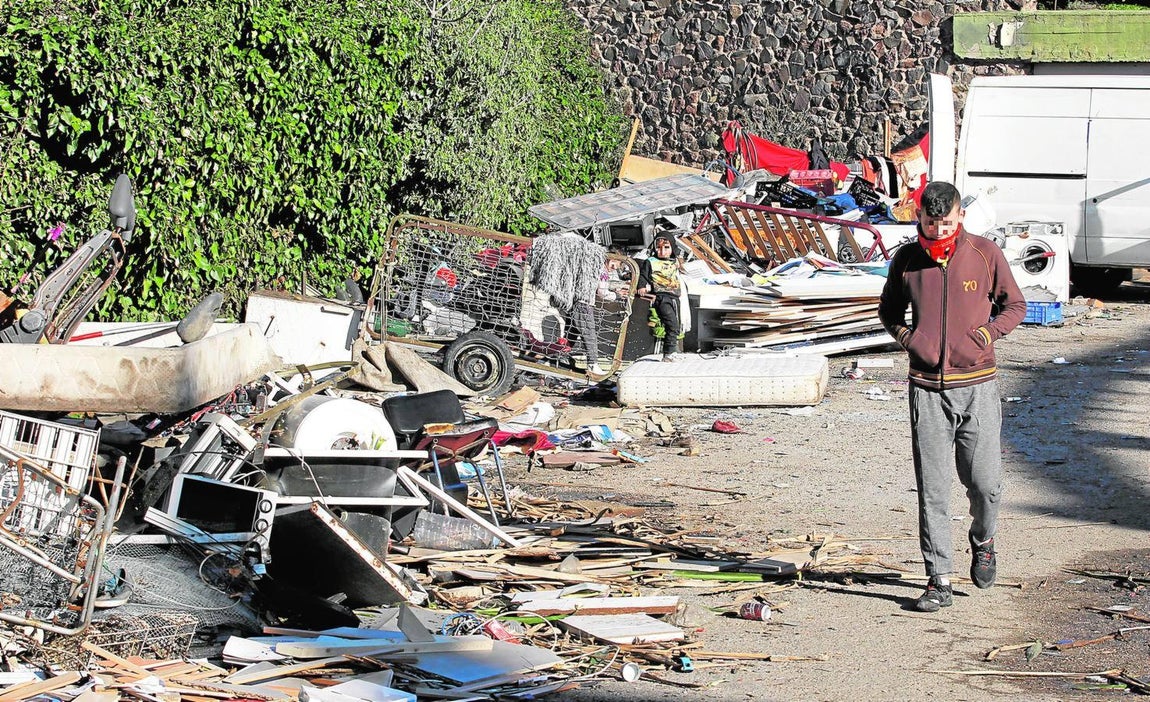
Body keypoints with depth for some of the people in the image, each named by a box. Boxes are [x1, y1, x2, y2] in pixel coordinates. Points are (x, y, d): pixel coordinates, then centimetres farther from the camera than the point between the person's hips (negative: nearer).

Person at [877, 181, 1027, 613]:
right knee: (932, 489, -1)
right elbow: (889, 310, 21)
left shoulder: (985, 254, 0)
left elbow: (1015, 306, 11)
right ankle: (939, 580, 5)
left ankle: (982, 540, 33)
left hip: (977, 386, -1)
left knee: (984, 482, 0)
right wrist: (905, 338, 4)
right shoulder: (906, 260, 4)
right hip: (926, 388, 1)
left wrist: (986, 335, -3)